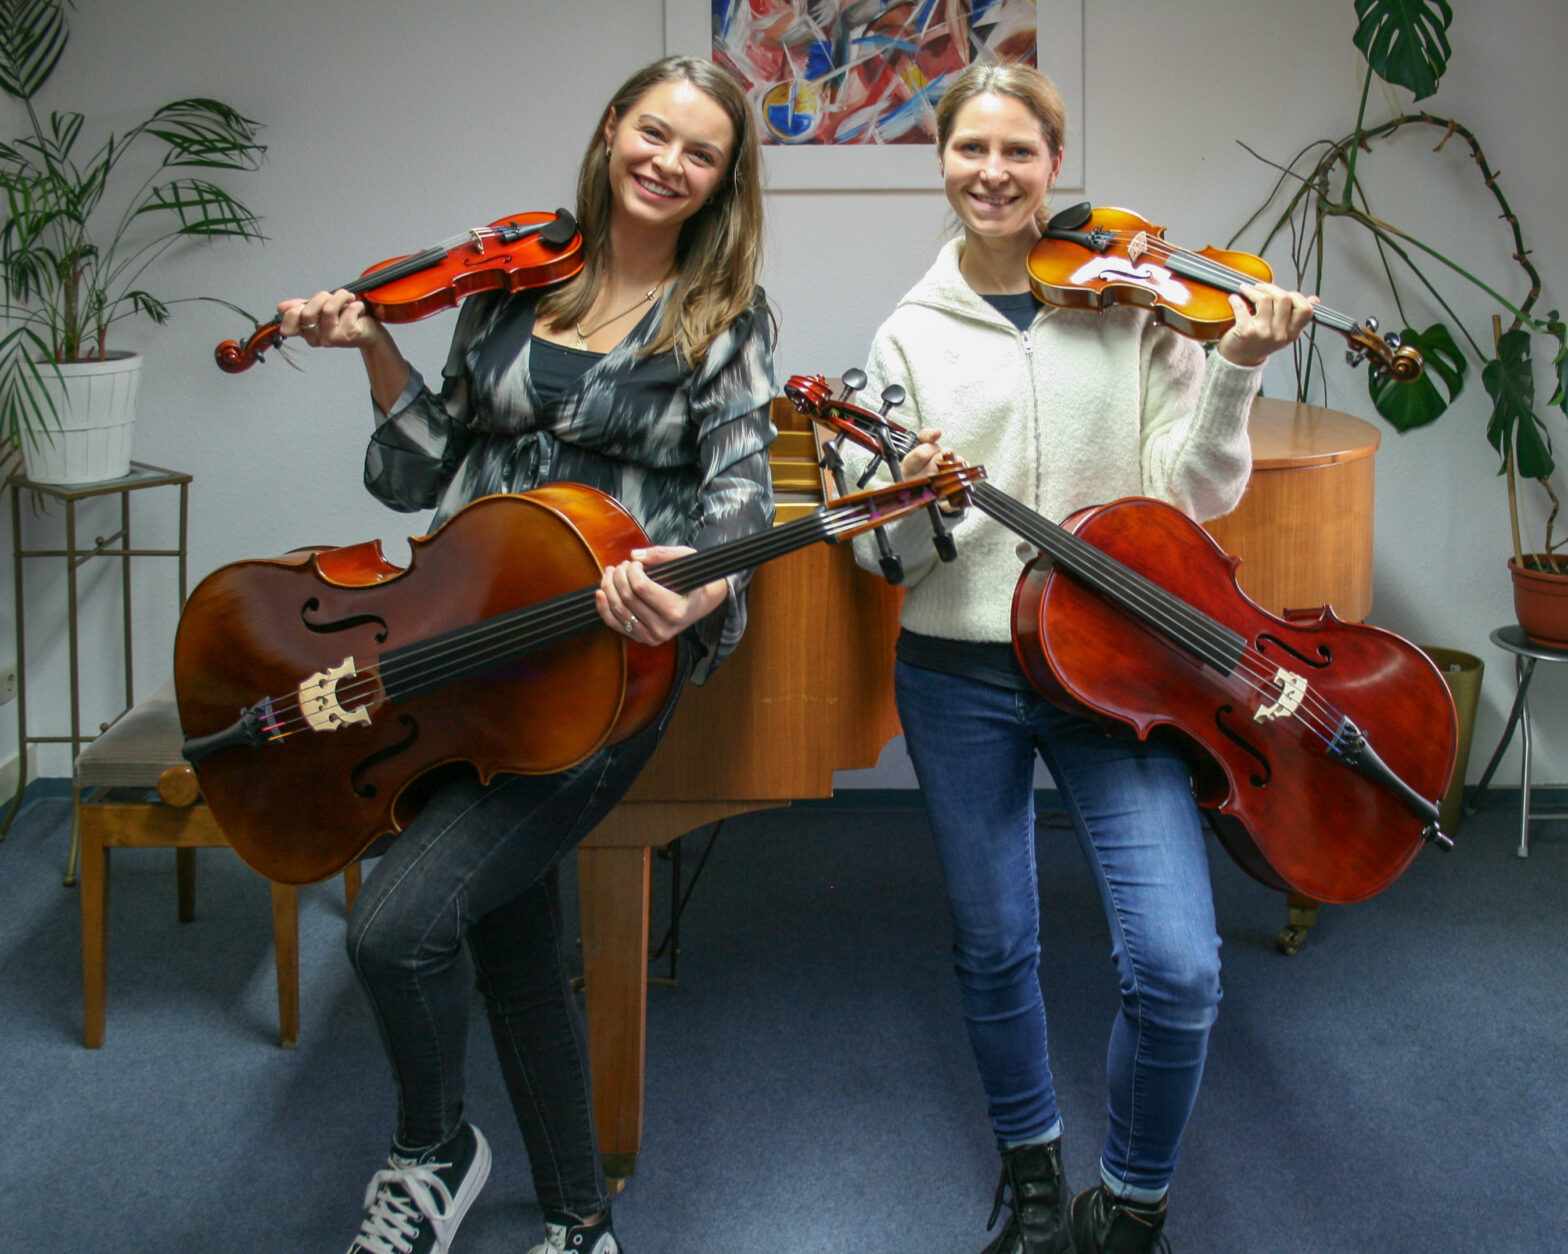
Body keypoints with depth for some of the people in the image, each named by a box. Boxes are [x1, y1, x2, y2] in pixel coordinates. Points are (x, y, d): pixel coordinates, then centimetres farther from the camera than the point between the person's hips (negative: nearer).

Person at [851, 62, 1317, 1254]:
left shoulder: (1133, 304, 0)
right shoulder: (911, 333, 3)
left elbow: (1194, 494, -4)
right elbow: (881, 551, 2)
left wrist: (1235, 371, -19)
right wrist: (915, 506, -20)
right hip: (960, 674, 1)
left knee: (1178, 967, -11)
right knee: (996, 947, 12)